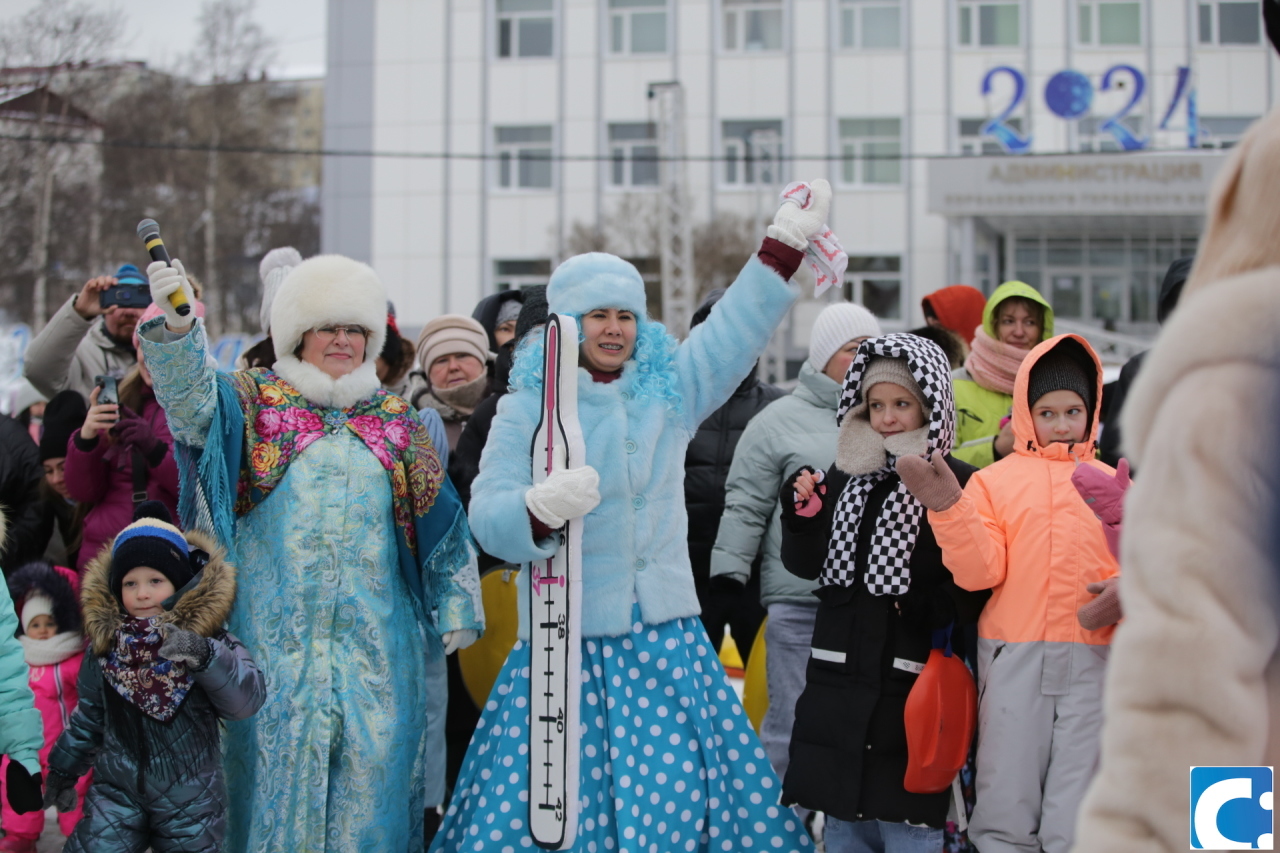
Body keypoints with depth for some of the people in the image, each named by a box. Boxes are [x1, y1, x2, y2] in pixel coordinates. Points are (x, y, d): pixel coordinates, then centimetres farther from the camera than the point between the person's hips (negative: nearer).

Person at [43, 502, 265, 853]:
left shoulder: (209, 640, -12)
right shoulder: (105, 645, -2)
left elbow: (248, 698, -27)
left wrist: (206, 656, -42)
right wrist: (64, 770, 22)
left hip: (190, 798, -2)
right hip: (116, 793, 2)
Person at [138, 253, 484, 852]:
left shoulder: (396, 421, 13)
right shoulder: (252, 402, 5)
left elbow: (441, 522, 16)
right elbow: (190, 396, -17)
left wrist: (456, 610, 12)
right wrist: (175, 328, -37)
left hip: (376, 640, 2)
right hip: (275, 634, -2)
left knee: (371, 765, 1)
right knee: (276, 757, -1)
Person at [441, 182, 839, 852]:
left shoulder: (670, 388, 10)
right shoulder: (527, 406, 0)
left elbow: (734, 331, 12)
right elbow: (487, 513, -7)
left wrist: (785, 245, 7)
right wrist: (542, 507, -27)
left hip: (664, 636, 3)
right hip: (567, 639, -3)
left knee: (674, 794, -1)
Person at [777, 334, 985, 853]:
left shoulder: (958, 483, -8)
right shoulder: (842, 477, 10)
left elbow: (975, 590, -9)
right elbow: (805, 565, 13)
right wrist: (803, 514, -3)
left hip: (913, 688, -5)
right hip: (840, 680, 6)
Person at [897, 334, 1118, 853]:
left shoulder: (1110, 483, 13)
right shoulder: (995, 480, 7)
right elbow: (980, 572, -2)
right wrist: (948, 509, -15)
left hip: (1090, 660, 1)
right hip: (1013, 658, -1)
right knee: (1006, 809, 2)